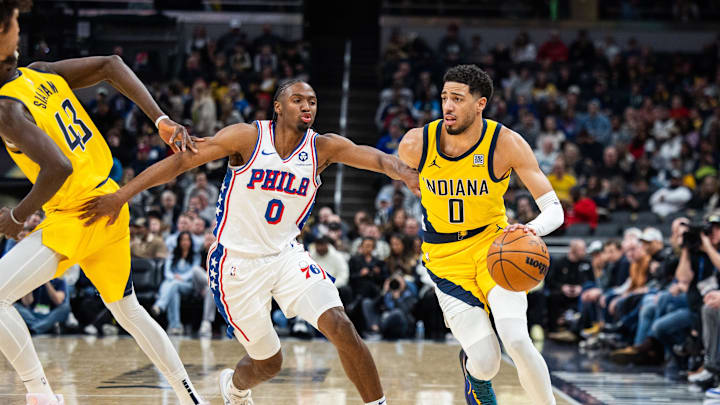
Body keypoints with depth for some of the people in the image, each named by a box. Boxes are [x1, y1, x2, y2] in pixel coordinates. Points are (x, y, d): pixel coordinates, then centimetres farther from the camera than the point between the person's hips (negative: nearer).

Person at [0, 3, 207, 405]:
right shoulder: (42, 73, 3)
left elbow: (58, 167, -30)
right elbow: (110, 65, 1)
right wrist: (162, 121, -1)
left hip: (76, 217, -9)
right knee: (128, 310, 24)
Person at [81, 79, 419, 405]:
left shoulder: (322, 148, -4)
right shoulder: (248, 137, -13)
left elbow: (375, 158, -19)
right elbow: (180, 161, -14)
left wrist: (404, 172, -42)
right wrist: (120, 196, -21)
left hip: (286, 254, 3)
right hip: (238, 265, -3)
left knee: (341, 327, -19)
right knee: (268, 363, 8)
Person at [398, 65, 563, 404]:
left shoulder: (506, 144, -17)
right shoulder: (416, 143, -14)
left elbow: (553, 209, -18)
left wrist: (533, 229, -39)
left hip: (493, 244, -1)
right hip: (445, 258, 1)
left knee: (516, 341, -26)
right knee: (486, 363, -10)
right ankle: (469, 364, 28)